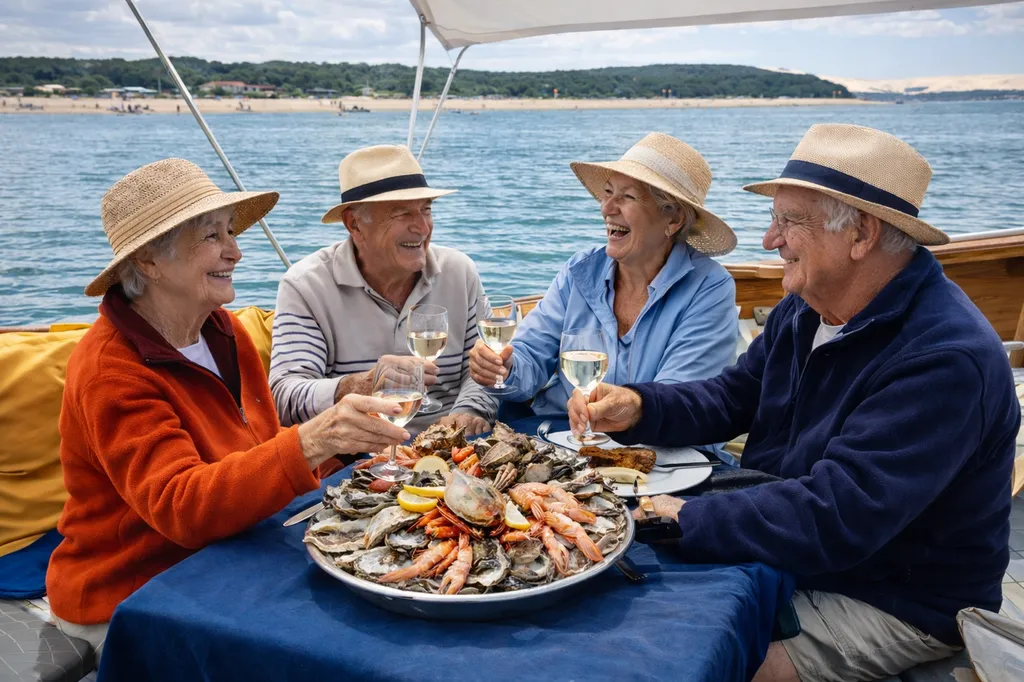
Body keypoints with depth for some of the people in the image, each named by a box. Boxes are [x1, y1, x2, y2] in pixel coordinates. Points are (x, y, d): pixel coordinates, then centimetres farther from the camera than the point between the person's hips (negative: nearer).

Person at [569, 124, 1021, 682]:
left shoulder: (946, 361, -29)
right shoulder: (804, 310, 0)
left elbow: (831, 518, -34)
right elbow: (730, 398, 7)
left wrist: (684, 521, -29)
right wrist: (638, 409, -12)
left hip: (892, 602, -7)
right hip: (786, 552, 8)